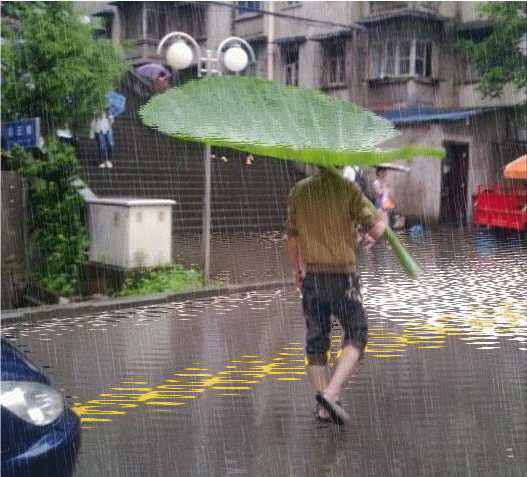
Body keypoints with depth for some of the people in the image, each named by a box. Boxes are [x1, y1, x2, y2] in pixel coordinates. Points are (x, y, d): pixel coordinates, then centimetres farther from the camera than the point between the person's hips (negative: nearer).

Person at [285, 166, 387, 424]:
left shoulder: (298, 191, 5)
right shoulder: (349, 189, -7)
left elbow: (292, 238, 11)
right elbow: (374, 231, -8)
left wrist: (297, 270, 25)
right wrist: (382, 221, 15)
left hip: (312, 276, 4)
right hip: (343, 276, -4)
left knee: (316, 339, 12)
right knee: (356, 333, 10)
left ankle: (323, 406, 16)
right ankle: (331, 392, -6)